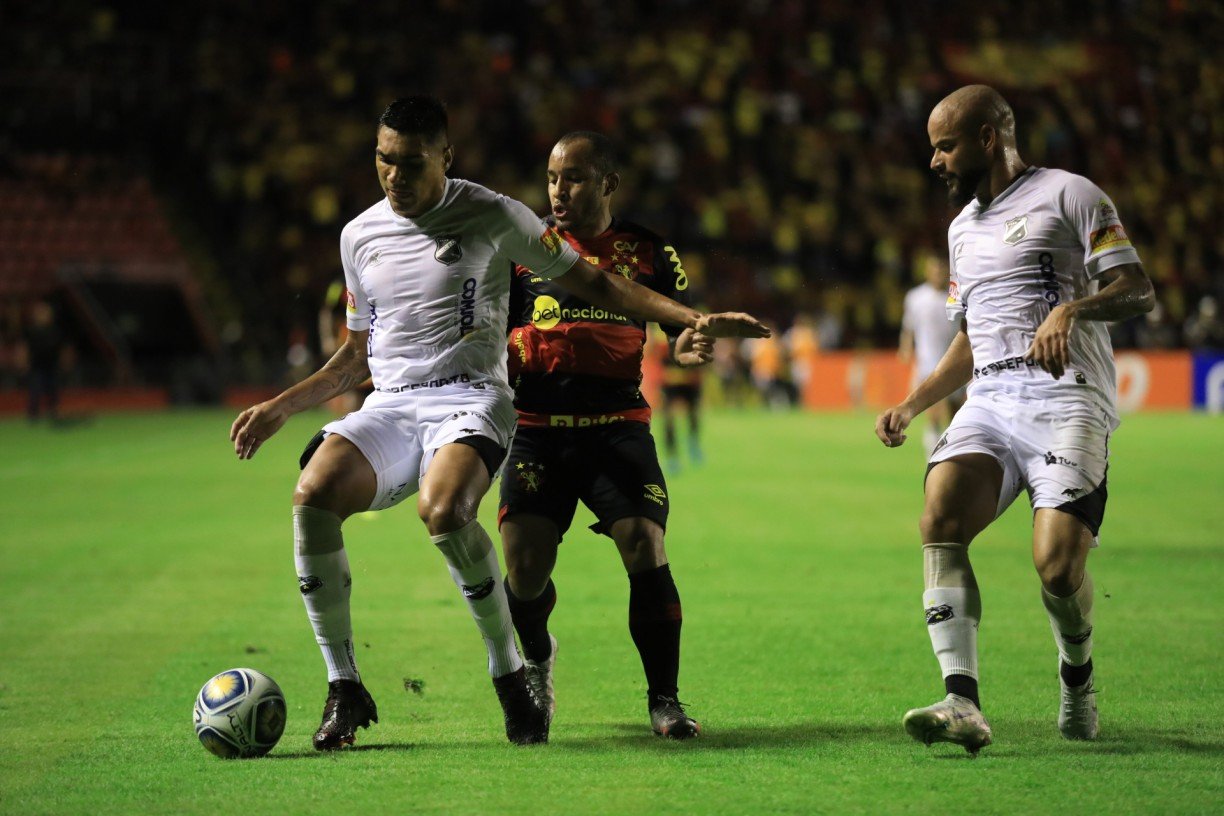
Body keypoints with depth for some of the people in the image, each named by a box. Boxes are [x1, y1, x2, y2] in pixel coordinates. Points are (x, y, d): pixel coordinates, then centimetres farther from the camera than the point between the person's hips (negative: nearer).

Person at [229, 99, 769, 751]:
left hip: (469, 400, -4)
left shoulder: (492, 217, 2)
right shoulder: (359, 236, 15)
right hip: (388, 406, 4)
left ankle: (510, 675, -16)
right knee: (313, 496, -28)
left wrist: (694, 319, -1)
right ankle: (344, 689, -15)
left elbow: (590, 284, 8)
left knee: (442, 510, -38)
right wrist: (279, 408, 17)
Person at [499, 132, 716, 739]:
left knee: (646, 551, -16)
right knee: (524, 568, -9)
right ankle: (535, 658, 26)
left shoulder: (647, 252, 6)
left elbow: (679, 331, 11)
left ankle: (663, 698, -1)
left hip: (618, 424, 0)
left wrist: (690, 347, -12)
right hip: (537, 427, 0)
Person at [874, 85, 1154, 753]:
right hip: (989, 400, 6)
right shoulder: (963, 227, 26)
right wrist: (912, 405, 21)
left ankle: (1077, 677, 13)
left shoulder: (1068, 195, 3)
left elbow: (1137, 290, -5)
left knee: (1057, 564, -20)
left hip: (1065, 398, -6)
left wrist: (1072, 309, -24)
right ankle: (963, 703, -31)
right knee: (939, 521, -23)